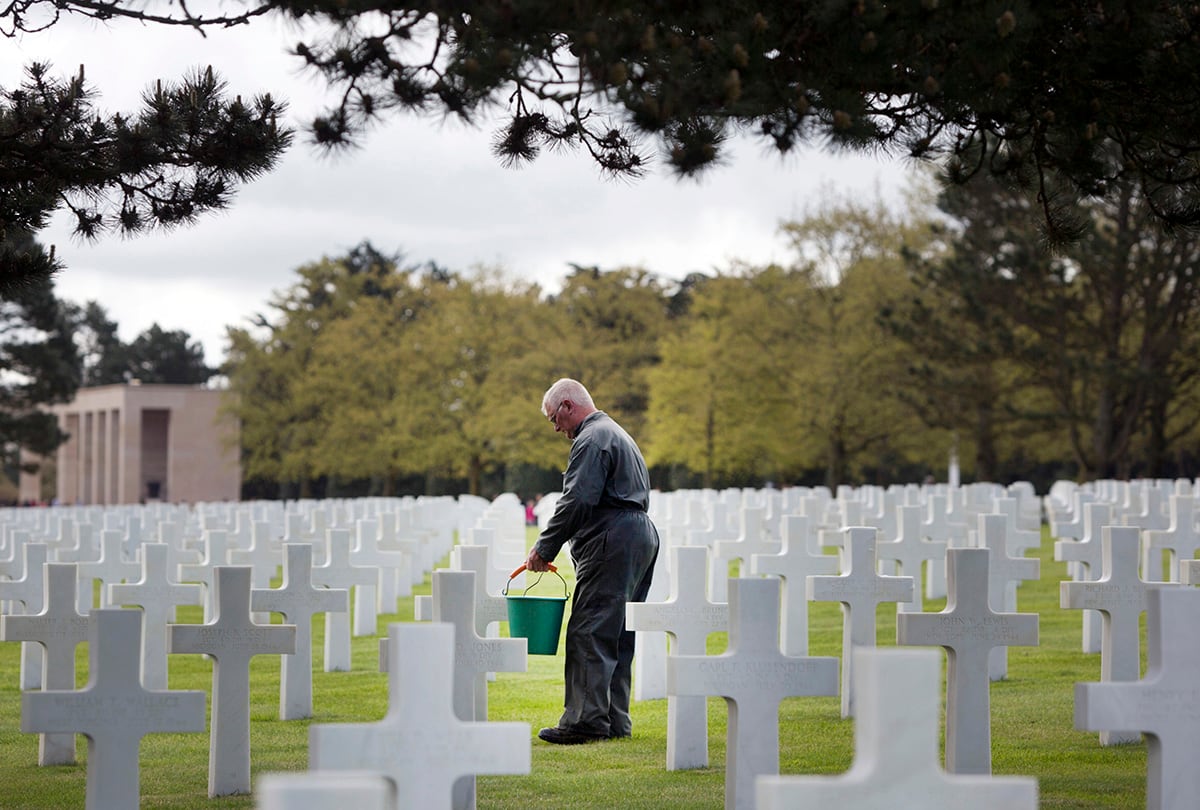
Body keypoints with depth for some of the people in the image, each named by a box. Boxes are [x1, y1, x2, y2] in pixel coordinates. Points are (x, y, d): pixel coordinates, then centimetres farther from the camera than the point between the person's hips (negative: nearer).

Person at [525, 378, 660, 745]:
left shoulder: (592, 439, -9)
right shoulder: (616, 433, 25)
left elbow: (577, 501, -18)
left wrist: (544, 548, -12)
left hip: (612, 543, -11)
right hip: (642, 536, 11)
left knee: (589, 634, -10)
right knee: (617, 638, 11)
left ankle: (586, 720, -12)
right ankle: (615, 721, 13)